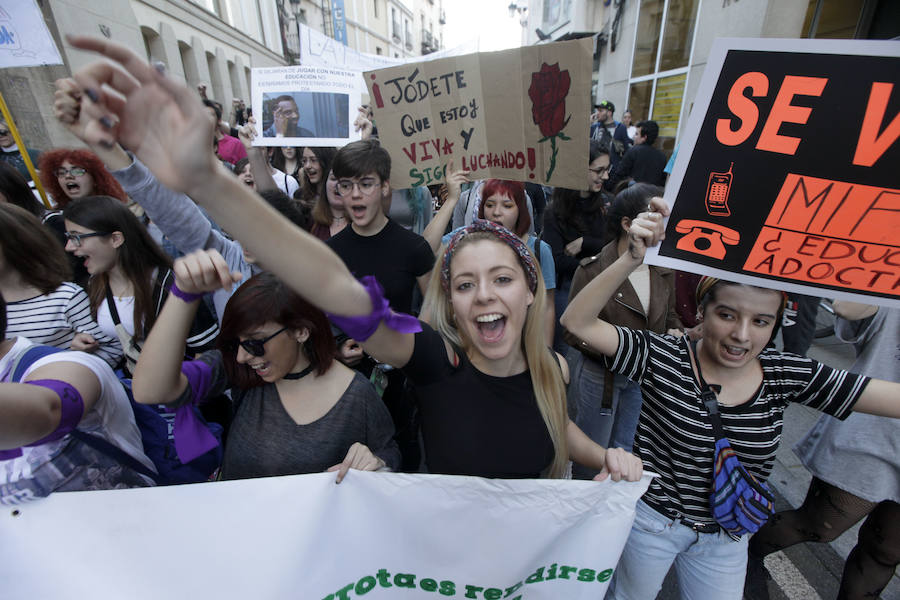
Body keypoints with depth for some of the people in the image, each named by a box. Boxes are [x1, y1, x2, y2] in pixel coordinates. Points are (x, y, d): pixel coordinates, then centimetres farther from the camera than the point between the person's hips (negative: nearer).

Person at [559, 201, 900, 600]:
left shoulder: (785, 374, -12)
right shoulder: (664, 358, -25)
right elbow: (577, 321, -33)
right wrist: (633, 258, -43)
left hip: (727, 537, 4)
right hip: (651, 520, -3)